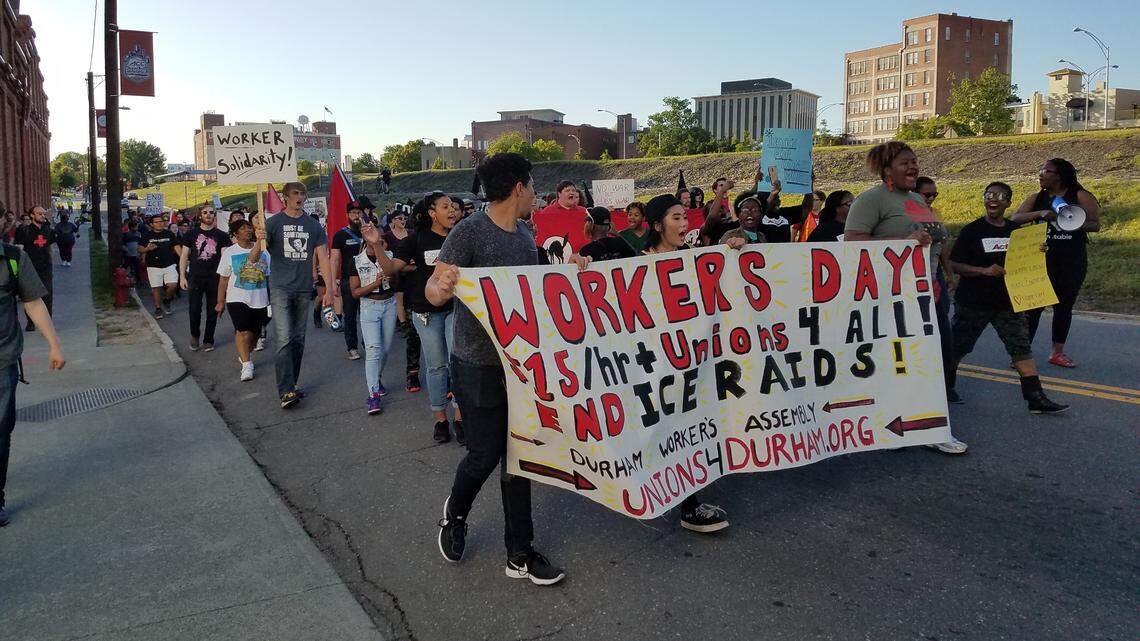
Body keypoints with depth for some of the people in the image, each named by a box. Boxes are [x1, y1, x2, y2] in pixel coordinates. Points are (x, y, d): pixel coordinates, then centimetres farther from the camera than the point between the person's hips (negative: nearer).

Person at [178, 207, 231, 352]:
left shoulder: (221, 235, 6)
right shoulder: (191, 234, 7)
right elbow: (184, 256, 7)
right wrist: (182, 276, -1)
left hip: (214, 278, 0)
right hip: (195, 278, 0)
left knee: (212, 311, 4)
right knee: (194, 309, -3)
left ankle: (208, 340, 17)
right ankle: (195, 335, 21)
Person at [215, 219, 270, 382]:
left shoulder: (263, 251, 7)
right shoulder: (229, 252, -1)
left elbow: (268, 277, 13)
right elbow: (223, 279, 1)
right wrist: (220, 302, 0)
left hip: (260, 300, 4)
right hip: (238, 299, -3)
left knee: (254, 332, 11)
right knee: (243, 331, -16)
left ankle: (244, 355, 36)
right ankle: (246, 365, -13)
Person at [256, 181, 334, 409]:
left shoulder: (314, 225, 8)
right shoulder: (274, 222, 1)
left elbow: (323, 258, 7)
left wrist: (329, 289, -1)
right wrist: (260, 240, -27)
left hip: (304, 290, 3)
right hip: (280, 288, -3)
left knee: (298, 340, 10)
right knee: (285, 339, -12)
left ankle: (292, 384, 22)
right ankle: (286, 392, -13)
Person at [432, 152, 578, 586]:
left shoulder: (525, 236, 9)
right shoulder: (470, 232, -14)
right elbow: (433, 292, -17)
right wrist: (442, 286, -40)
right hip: (481, 367, -7)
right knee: (485, 455, 1)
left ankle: (520, 554, 21)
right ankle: (454, 516, 34)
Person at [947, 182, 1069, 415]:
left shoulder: (1016, 230, 7)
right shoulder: (972, 231, -6)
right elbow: (953, 264, -10)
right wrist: (984, 271, -23)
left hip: (1007, 302, 3)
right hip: (973, 302, -3)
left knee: (1021, 347, -3)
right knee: (958, 347, 8)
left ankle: (1036, 398, -1)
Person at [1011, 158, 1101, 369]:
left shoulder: (1080, 197, -1)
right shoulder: (1036, 198, 6)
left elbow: (1095, 225, -4)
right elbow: (1015, 218, -6)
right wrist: (1040, 213, -22)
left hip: (1072, 261, 0)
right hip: (1041, 259, 0)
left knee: (1064, 306, 10)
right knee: (1034, 305, -4)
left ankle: (1057, 352, 21)